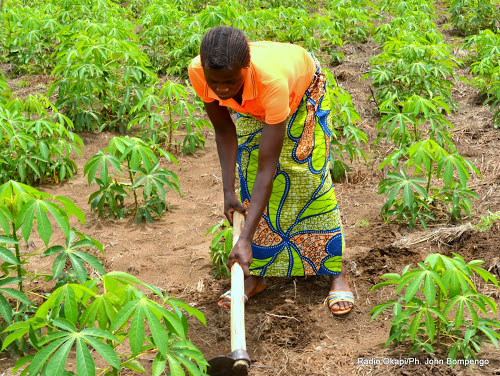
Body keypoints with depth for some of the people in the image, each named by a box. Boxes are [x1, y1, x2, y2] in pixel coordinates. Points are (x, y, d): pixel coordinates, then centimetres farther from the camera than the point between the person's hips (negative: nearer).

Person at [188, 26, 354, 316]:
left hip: (303, 90, -4)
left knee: (312, 177, -9)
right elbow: (224, 131, -16)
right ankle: (257, 275, 6)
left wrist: (246, 240, -49)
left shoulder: (271, 79, -48)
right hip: (252, 108, 4)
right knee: (249, 179, -4)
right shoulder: (198, 72, -36)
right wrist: (228, 192, -23)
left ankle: (337, 273, 4)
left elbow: (268, 169, -46)